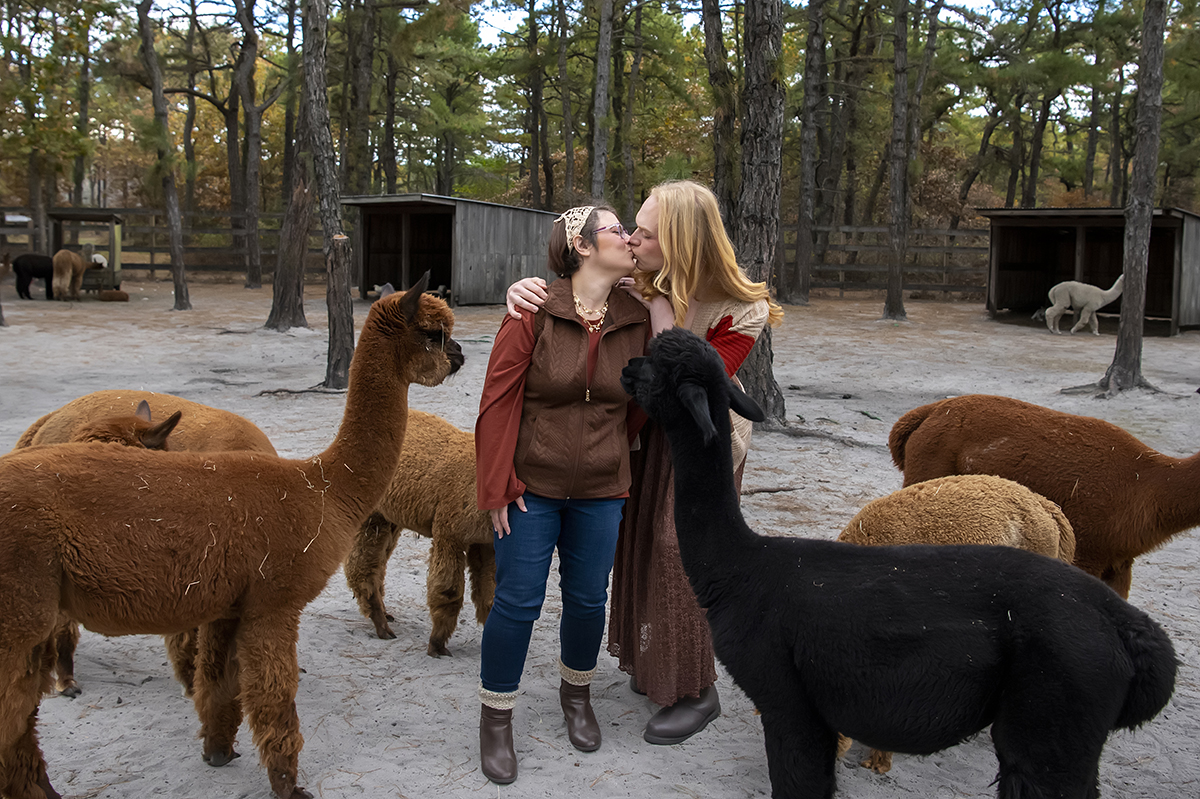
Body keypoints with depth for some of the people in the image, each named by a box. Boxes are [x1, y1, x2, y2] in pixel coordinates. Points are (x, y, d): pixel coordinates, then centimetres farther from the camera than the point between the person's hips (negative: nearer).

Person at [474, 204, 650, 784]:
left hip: (600, 493, 4)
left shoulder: (637, 321, 0)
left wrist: (615, 464, 6)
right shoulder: (533, 313, -12)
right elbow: (499, 400, -10)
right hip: (532, 487, -3)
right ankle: (496, 717, 21)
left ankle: (576, 694, 39)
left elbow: (636, 402, 9)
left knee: (588, 598, 13)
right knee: (517, 601, 2)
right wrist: (498, 487, -11)